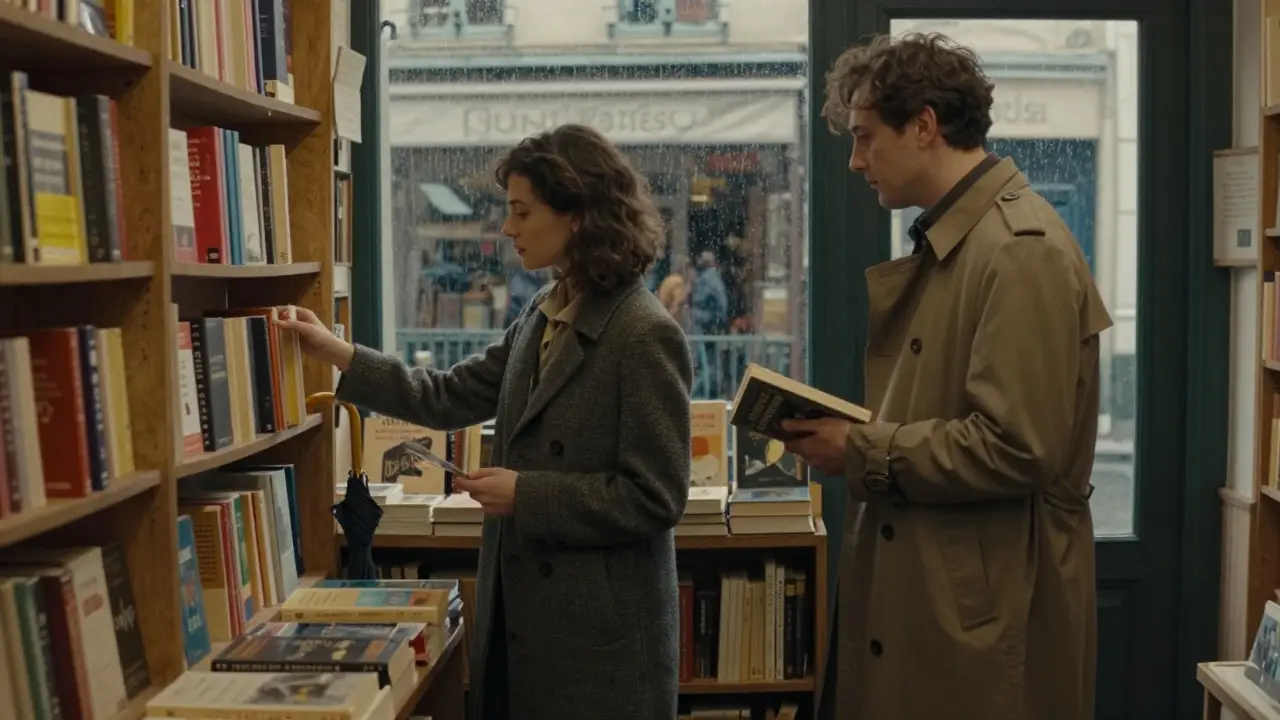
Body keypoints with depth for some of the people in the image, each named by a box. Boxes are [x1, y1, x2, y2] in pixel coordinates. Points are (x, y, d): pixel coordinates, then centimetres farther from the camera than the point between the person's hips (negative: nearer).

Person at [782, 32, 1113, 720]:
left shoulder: (1022, 249, -17)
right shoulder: (950, 242, 12)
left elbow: (1015, 449, -23)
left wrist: (862, 450, -14)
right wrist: (852, 434, 2)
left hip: (987, 608, -9)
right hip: (917, 588, 9)